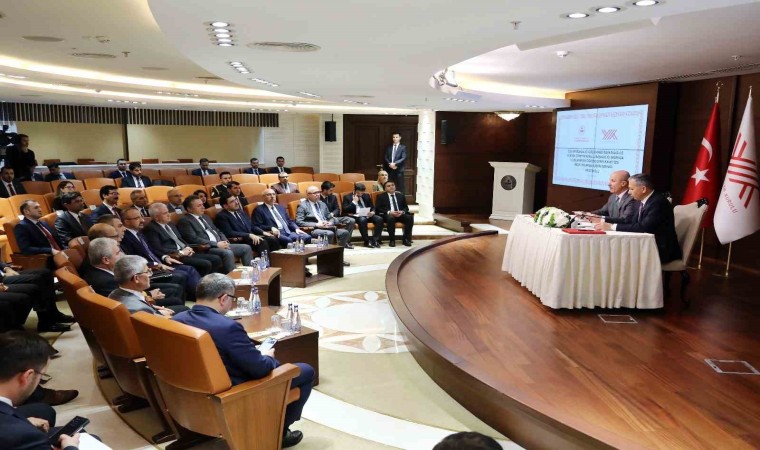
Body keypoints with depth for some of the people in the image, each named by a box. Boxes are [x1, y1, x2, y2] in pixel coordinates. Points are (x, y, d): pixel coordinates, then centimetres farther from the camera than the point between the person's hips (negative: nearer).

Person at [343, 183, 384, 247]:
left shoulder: (366, 196, 16)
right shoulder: (347, 197, 4)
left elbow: (372, 207, 17)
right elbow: (345, 210, -7)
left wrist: (372, 212, -7)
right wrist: (354, 202, -11)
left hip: (367, 215, 4)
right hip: (355, 216, -4)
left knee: (379, 219, -24)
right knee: (362, 220, -39)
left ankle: (375, 240, -21)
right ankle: (367, 241, -29)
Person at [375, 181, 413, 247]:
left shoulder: (400, 195, 21)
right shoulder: (381, 196, 11)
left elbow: (406, 207, 16)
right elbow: (379, 209, 0)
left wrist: (402, 212, -8)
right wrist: (389, 212, -16)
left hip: (400, 214, 3)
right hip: (387, 215, -3)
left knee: (410, 218, -28)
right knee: (390, 218, -39)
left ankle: (406, 239, -19)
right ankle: (392, 240, -28)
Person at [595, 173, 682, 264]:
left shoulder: (658, 202, -18)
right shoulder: (643, 201, 9)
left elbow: (643, 227, -27)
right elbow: (633, 223, 4)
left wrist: (613, 226, -25)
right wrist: (608, 224, -11)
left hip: (662, 250, -8)